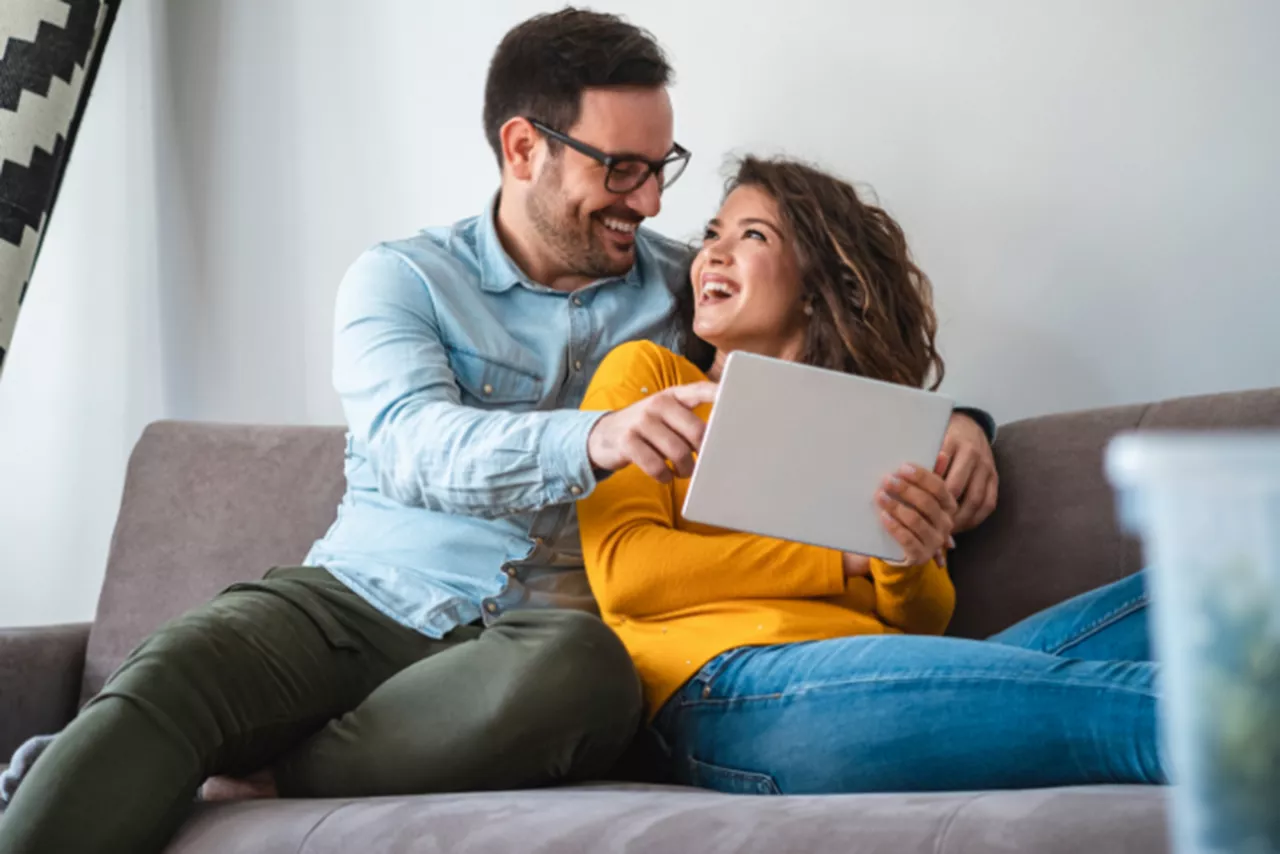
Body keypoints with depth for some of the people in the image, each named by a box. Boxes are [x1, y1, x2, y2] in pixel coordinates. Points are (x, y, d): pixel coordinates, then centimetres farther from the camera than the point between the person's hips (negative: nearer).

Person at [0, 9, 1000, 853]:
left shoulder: (687, 287, 15)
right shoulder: (400, 278, 7)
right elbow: (414, 447, -12)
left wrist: (948, 417, -2)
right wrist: (592, 439, -33)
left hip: (532, 633, 1)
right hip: (357, 598, 0)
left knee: (579, 666, -38)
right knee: (167, 675, -33)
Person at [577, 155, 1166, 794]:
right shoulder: (647, 373, 17)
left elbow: (923, 623, 18)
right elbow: (622, 572, -1)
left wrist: (910, 562, -7)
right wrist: (843, 558, -2)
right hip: (731, 687, -5)